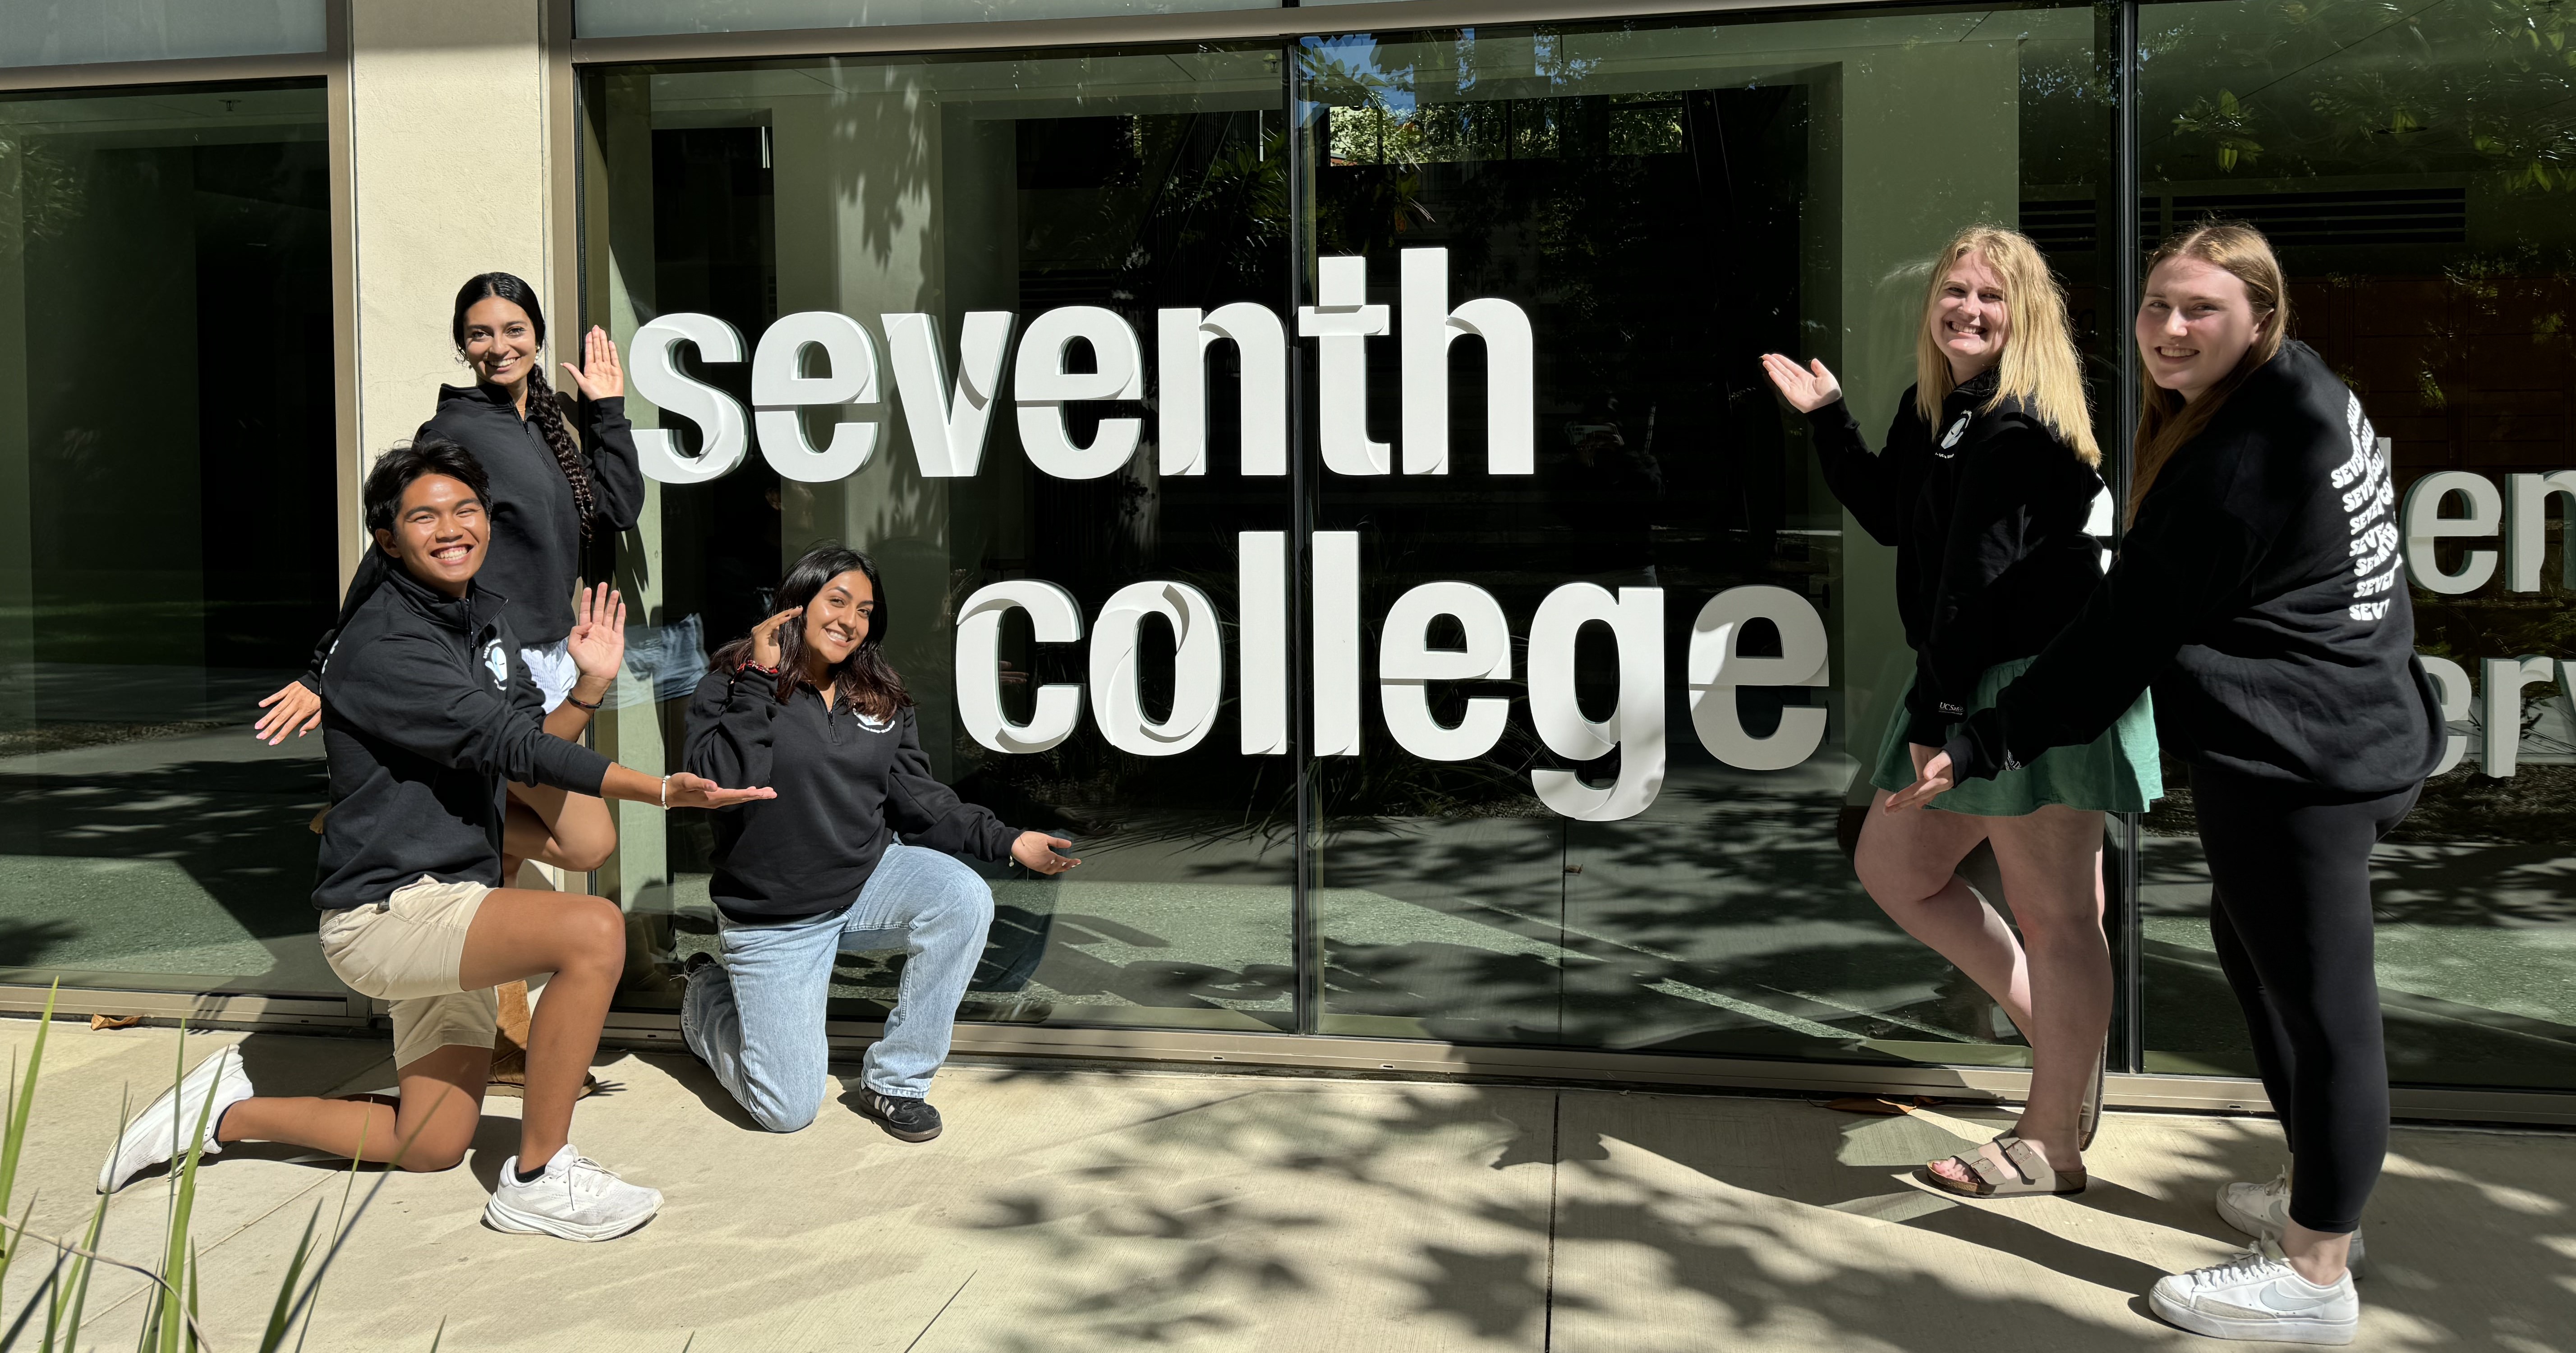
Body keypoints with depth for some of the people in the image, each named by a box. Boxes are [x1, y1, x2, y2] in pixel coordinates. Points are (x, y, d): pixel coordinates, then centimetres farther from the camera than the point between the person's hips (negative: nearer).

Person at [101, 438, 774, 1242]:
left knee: (432, 1146, 13)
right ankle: (539, 1178, -20)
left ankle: (230, 1111, 32)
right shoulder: (385, 643, -17)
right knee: (593, 930, -32)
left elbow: (531, 756, 14)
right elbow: (507, 746, -27)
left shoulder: (487, 617, 12)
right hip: (386, 909, -9)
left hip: (454, 904, 9)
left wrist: (590, 684, -2)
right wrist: (661, 790, -34)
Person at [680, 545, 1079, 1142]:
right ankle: (709, 995, 29)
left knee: (965, 899, -28)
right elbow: (717, 782, -24)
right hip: (774, 918, -4)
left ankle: (893, 1080, -11)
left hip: (870, 880, 4)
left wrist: (1007, 842, -10)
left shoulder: (882, 701, 7)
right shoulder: (732, 686, -8)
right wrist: (760, 679, -23)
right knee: (787, 1110, -5)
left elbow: (919, 801, 4)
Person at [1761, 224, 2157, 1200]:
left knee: (2051, 913, -1)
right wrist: (1828, 419, 20)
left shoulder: (2019, 428, -14)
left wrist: (1935, 709, -23)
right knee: (1893, 867, 17)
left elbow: (1982, 579, -21)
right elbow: (1892, 520, 25)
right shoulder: (1934, 412, 14)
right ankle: (2061, 1035, 28)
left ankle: (2053, 1147, 10)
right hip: (1974, 687, 11)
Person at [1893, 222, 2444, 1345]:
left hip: (2293, 759, -11)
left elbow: (2125, 634, -21)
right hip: (2348, 734, 11)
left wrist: (1981, 746, -17)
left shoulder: (2236, 461, -22)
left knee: (2320, 1001, -1)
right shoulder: (2311, 395, 9)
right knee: (2252, 946, 23)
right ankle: (2320, 1199, 37)